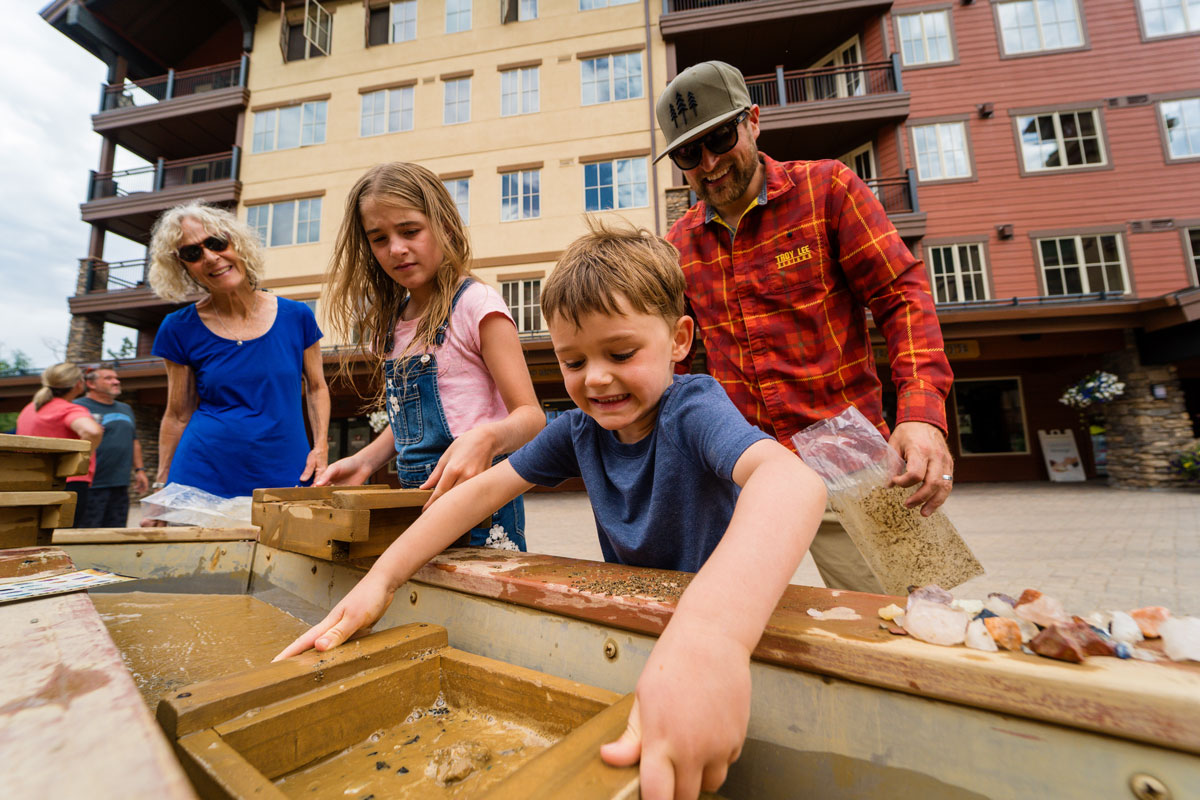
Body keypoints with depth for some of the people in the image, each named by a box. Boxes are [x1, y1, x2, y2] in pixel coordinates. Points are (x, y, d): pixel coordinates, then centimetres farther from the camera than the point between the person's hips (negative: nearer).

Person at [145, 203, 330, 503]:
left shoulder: (296, 317, 0)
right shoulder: (180, 329, 1)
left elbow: (316, 388, 9)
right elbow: (177, 416, 8)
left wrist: (321, 447, -3)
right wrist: (162, 488, 9)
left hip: (284, 476, 0)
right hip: (203, 480, 0)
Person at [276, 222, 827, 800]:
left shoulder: (694, 409, -26)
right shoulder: (579, 429, -9)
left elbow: (791, 481, -46)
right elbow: (484, 489, -6)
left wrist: (711, 632, -64)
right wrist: (381, 579, -16)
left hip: (729, 620, -4)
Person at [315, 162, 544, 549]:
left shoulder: (475, 303, -11)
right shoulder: (392, 319, 10)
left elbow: (530, 415, -15)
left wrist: (485, 438, -35)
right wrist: (364, 461, 4)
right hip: (412, 497, 6)